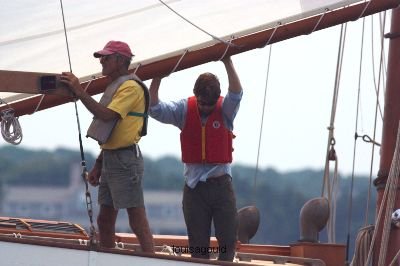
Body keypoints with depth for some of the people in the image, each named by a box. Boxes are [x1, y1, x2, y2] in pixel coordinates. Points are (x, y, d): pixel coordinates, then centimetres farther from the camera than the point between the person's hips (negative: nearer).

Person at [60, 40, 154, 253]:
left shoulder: (131, 87, -11)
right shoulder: (114, 87, 20)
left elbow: (107, 115, -25)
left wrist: (79, 92, -24)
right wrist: (98, 166, 21)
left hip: (125, 160, -10)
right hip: (110, 159, 10)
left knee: (137, 220, -11)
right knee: (105, 220, 12)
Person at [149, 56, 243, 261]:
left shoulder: (225, 110, -3)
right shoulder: (185, 110, 1)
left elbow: (236, 94, -21)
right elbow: (155, 109, -8)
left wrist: (228, 64, -30)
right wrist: (156, 79, -20)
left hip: (221, 183, -1)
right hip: (194, 186, 1)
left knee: (228, 237, -1)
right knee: (197, 242, 6)